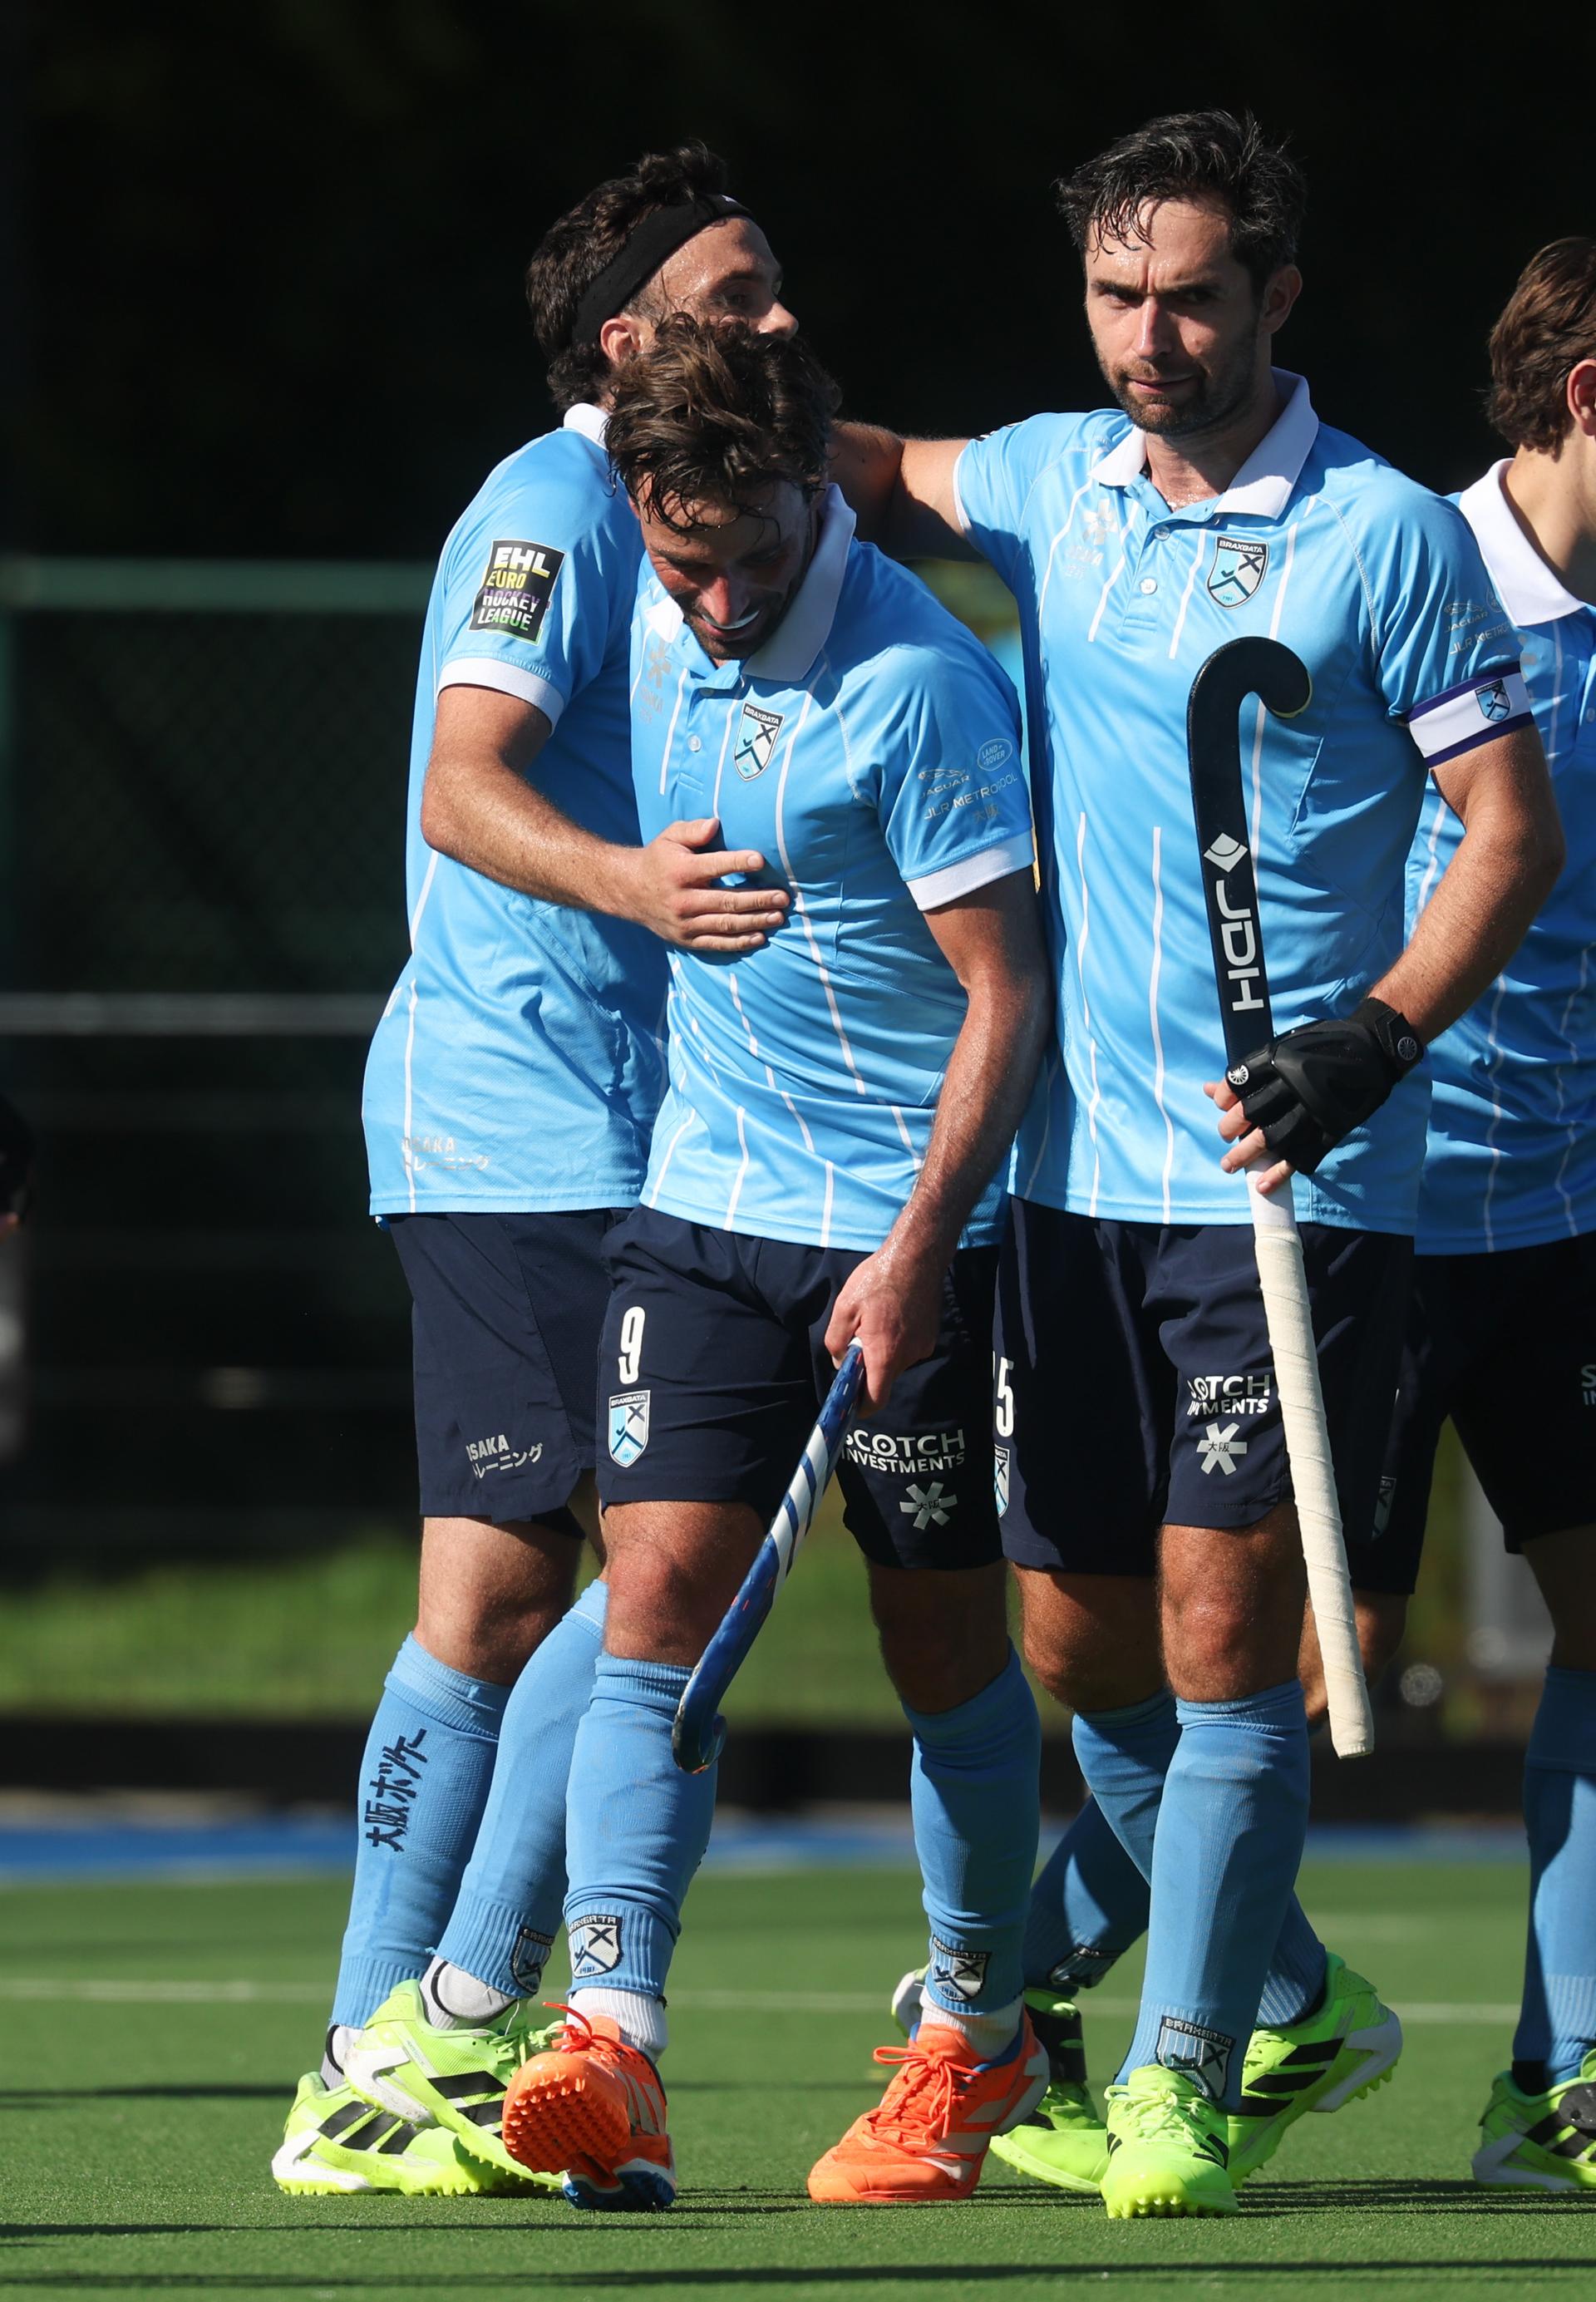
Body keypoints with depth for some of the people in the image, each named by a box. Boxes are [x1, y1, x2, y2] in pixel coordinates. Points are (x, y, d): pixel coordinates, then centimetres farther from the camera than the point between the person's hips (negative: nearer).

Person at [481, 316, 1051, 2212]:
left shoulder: (918, 686, -18)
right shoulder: (644, 613, -1)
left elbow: (1007, 990, -15)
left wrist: (918, 1245, -20)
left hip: (910, 1220, -4)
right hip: (702, 1189, 4)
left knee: (942, 1634, 6)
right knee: (658, 1592, -10)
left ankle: (974, 2040, 25)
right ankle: (611, 2050, -19)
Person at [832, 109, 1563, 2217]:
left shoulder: (1385, 537, -5)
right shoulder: (1049, 488, 10)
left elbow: (1516, 824, -5)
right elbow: (884, 478, 31)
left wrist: (1379, 1036, -18)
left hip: (1291, 1174, -5)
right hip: (1078, 1171, 6)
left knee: (1223, 1630, -11)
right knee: (1078, 1645, 8)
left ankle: (1183, 2077, -3)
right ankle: (1290, 1997, 28)